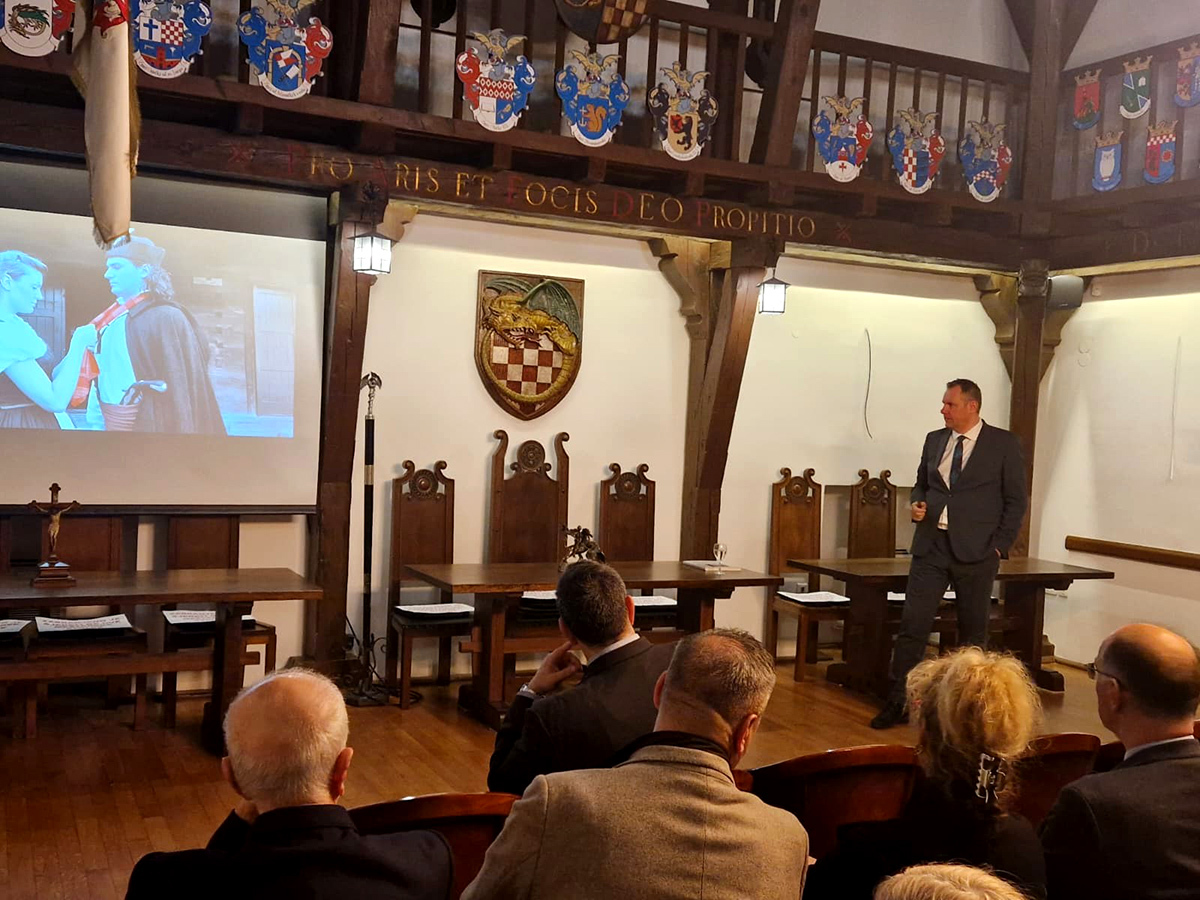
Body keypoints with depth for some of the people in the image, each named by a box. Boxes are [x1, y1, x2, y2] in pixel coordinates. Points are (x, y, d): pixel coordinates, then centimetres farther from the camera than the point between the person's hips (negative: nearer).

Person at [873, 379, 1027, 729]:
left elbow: (1016, 500, 0)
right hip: (931, 545, 3)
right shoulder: (934, 440, 11)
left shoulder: (1004, 444, -1)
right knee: (912, 624, -3)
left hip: (976, 552, -3)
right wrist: (917, 503, 0)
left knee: (973, 631, 7)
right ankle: (897, 702, 2)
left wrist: (999, 546, -6)